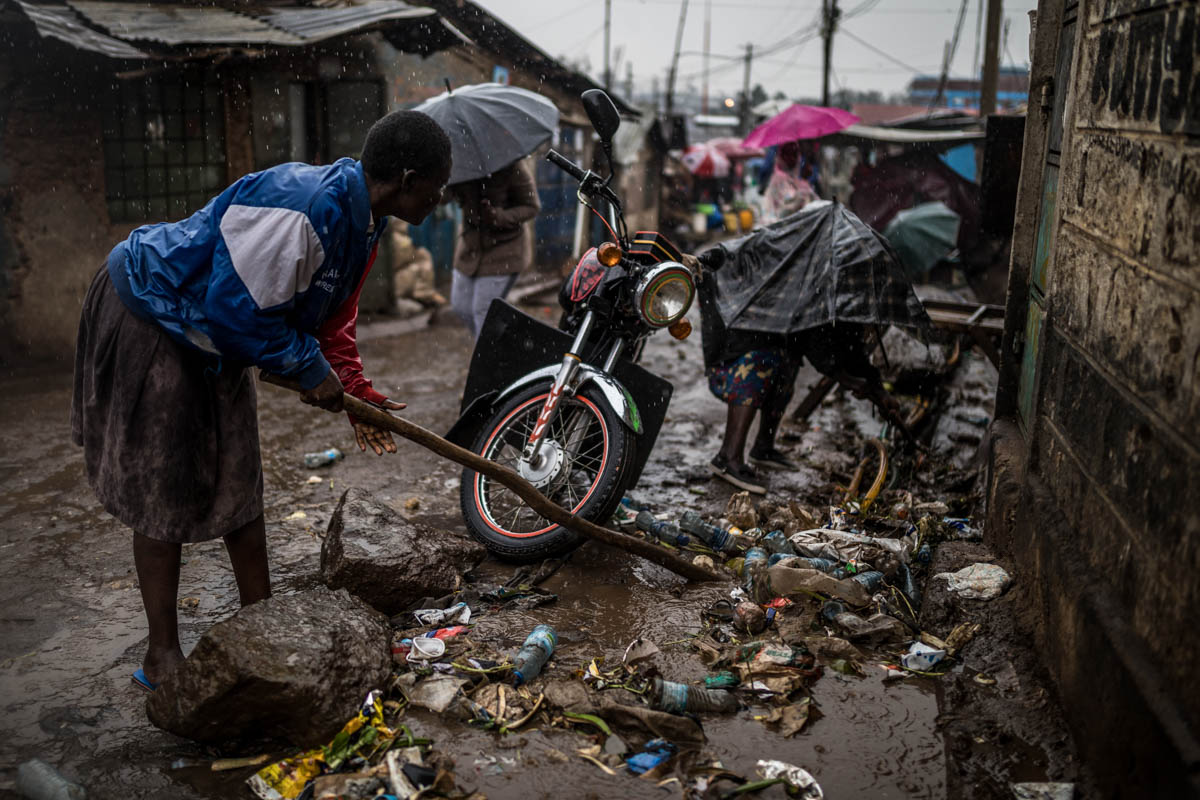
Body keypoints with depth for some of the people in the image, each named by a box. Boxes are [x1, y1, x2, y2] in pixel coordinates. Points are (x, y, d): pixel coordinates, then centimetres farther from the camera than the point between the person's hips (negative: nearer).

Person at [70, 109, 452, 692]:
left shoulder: (361, 223, 0)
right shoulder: (298, 208, -33)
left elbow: (332, 316, 10)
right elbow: (238, 310, -31)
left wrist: (355, 393, 4)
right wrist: (309, 367, -20)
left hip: (215, 338, 10)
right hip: (146, 316, -10)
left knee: (238, 484, 13)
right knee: (164, 493, 0)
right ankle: (162, 657, 14)